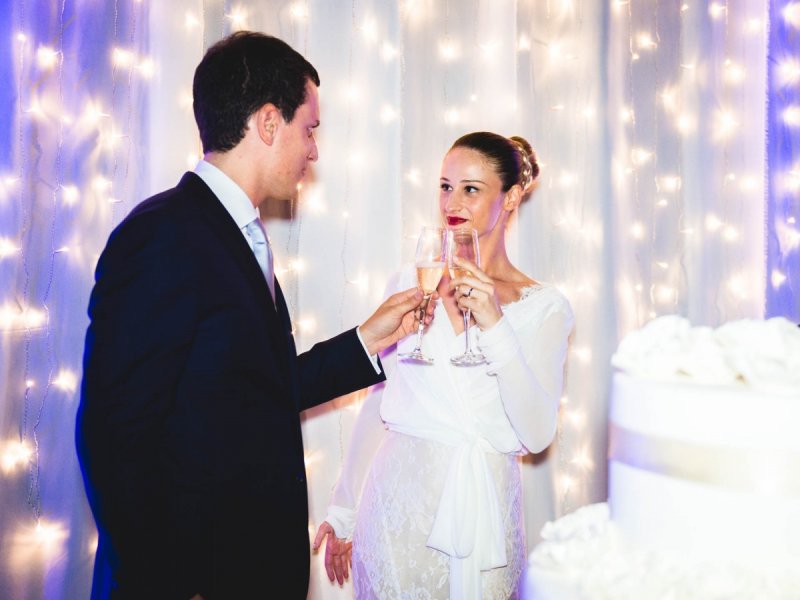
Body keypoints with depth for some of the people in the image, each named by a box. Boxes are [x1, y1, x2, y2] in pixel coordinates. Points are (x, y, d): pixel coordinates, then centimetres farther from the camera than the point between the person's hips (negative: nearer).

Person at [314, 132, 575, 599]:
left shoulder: (544, 306, -3)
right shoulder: (411, 283, 2)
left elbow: (537, 435, -11)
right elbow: (377, 404, 7)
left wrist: (495, 326, -19)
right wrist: (343, 510, 9)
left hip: (485, 506, -1)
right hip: (401, 496, 1)